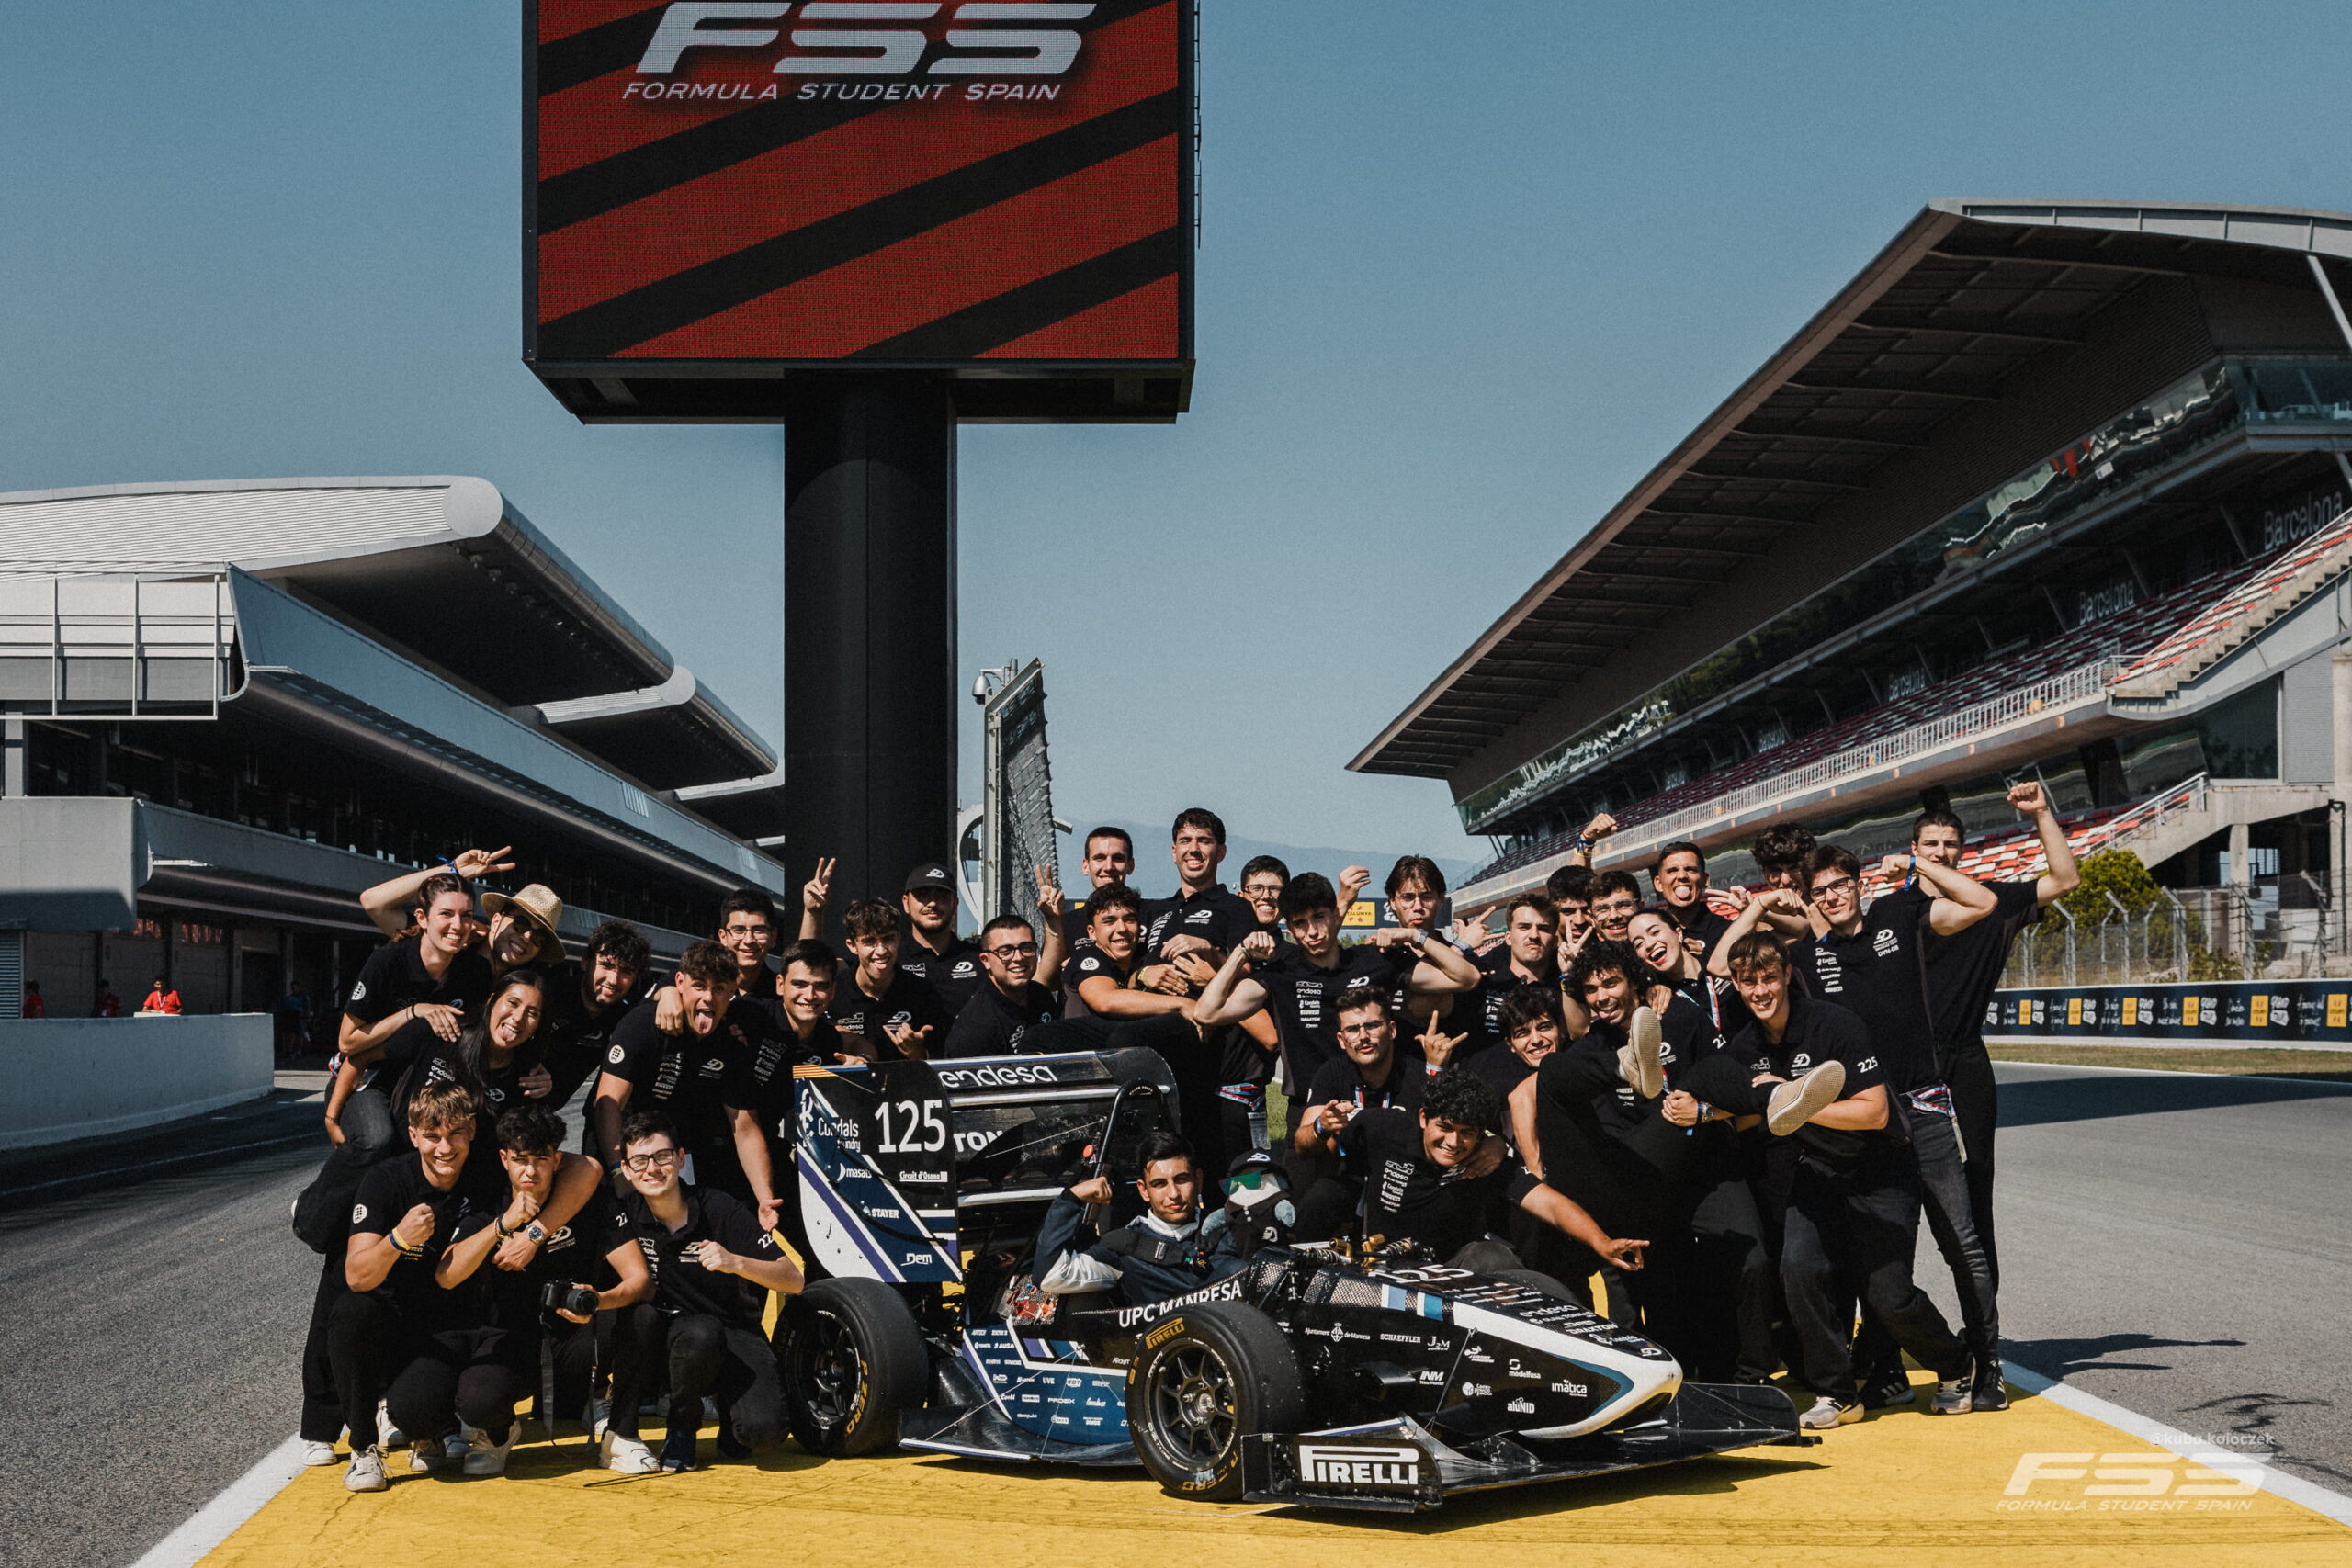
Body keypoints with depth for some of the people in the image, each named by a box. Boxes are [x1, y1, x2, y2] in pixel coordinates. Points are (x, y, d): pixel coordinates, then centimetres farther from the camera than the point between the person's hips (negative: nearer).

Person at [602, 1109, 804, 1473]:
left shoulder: (721, 1211, -13)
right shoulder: (624, 1214, -5)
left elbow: (793, 1280, -14)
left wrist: (735, 1262, -30)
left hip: (733, 1337, -2)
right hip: (666, 1342, 2)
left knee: (763, 1427, -29)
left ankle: (726, 1403, 8)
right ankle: (620, 1433, -14)